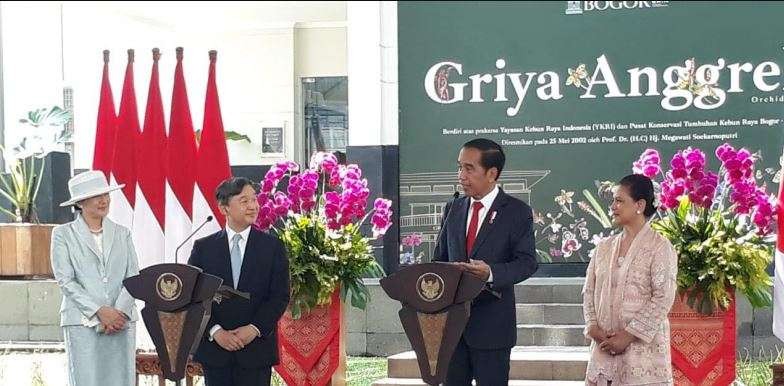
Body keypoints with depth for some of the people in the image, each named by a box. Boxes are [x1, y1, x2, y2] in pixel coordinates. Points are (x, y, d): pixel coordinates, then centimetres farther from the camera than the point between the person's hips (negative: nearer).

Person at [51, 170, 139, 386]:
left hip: (121, 321, 3)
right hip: (82, 322, -3)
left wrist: (120, 312, -9)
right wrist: (99, 311, -11)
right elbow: (65, 280, -3)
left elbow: (133, 277, 7)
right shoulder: (63, 234, 6)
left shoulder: (122, 234, 15)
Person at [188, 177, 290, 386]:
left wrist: (254, 329, -12)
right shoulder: (203, 247, 6)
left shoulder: (273, 247, 4)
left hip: (257, 349, -1)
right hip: (214, 349, 1)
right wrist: (215, 331, -11)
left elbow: (280, 296, -1)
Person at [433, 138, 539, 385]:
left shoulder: (517, 212, -4)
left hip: (492, 323, -5)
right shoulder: (453, 209, 12)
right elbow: (440, 257, 15)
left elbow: (527, 262, -9)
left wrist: (491, 272, -27)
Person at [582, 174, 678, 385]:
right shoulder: (604, 247, 13)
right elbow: (589, 291, 13)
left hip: (643, 347, -5)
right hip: (604, 347, 5)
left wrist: (628, 335, -15)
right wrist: (593, 327, -5)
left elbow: (663, 299, -12)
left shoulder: (659, 247, -5)